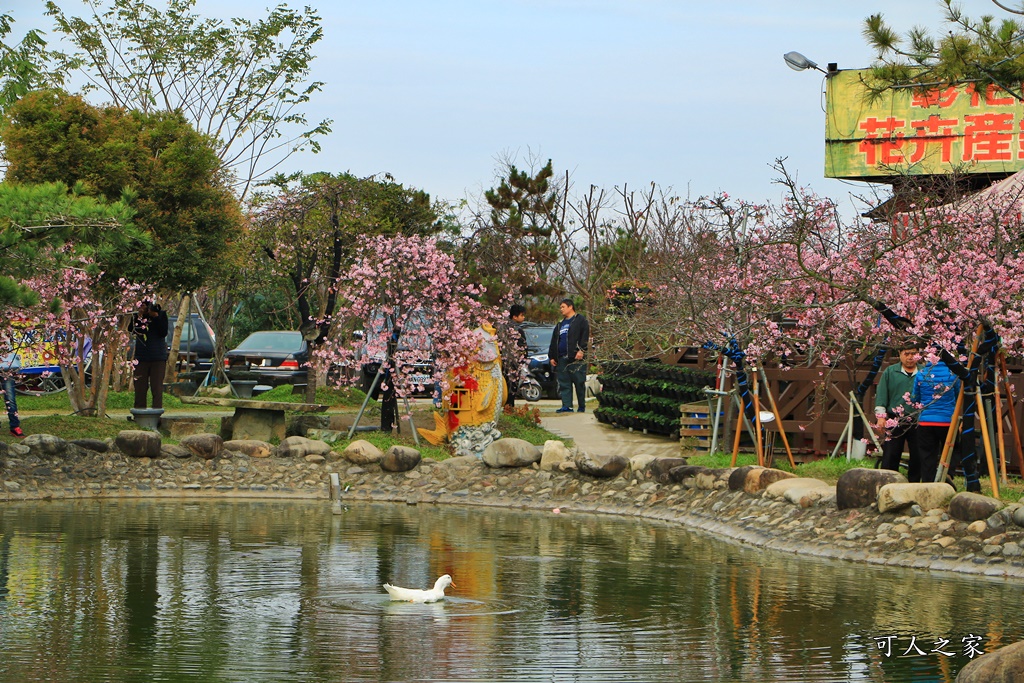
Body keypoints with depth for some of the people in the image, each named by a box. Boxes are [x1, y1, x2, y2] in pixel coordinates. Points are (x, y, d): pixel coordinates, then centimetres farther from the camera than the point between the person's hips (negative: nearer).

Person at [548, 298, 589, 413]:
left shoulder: (580, 320, 2)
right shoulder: (560, 325, 25)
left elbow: (585, 337, -8)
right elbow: (554, 342, 26)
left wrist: (581, 350, -18)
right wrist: (552, 356, 18)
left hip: (576, 358, -7)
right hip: (562, 359, 7)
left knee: (579, 382, -3)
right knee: (564, 383, 0)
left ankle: (581, 406, 4)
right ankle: (566, 406, -2)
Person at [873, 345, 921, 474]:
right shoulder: (890, 372, 6)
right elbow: (881, 394, 3)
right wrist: (881, 415, -6)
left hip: (917, 423, 1)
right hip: (895, 422, 0)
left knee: (917, 457, 5)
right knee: (890, 456, 0)